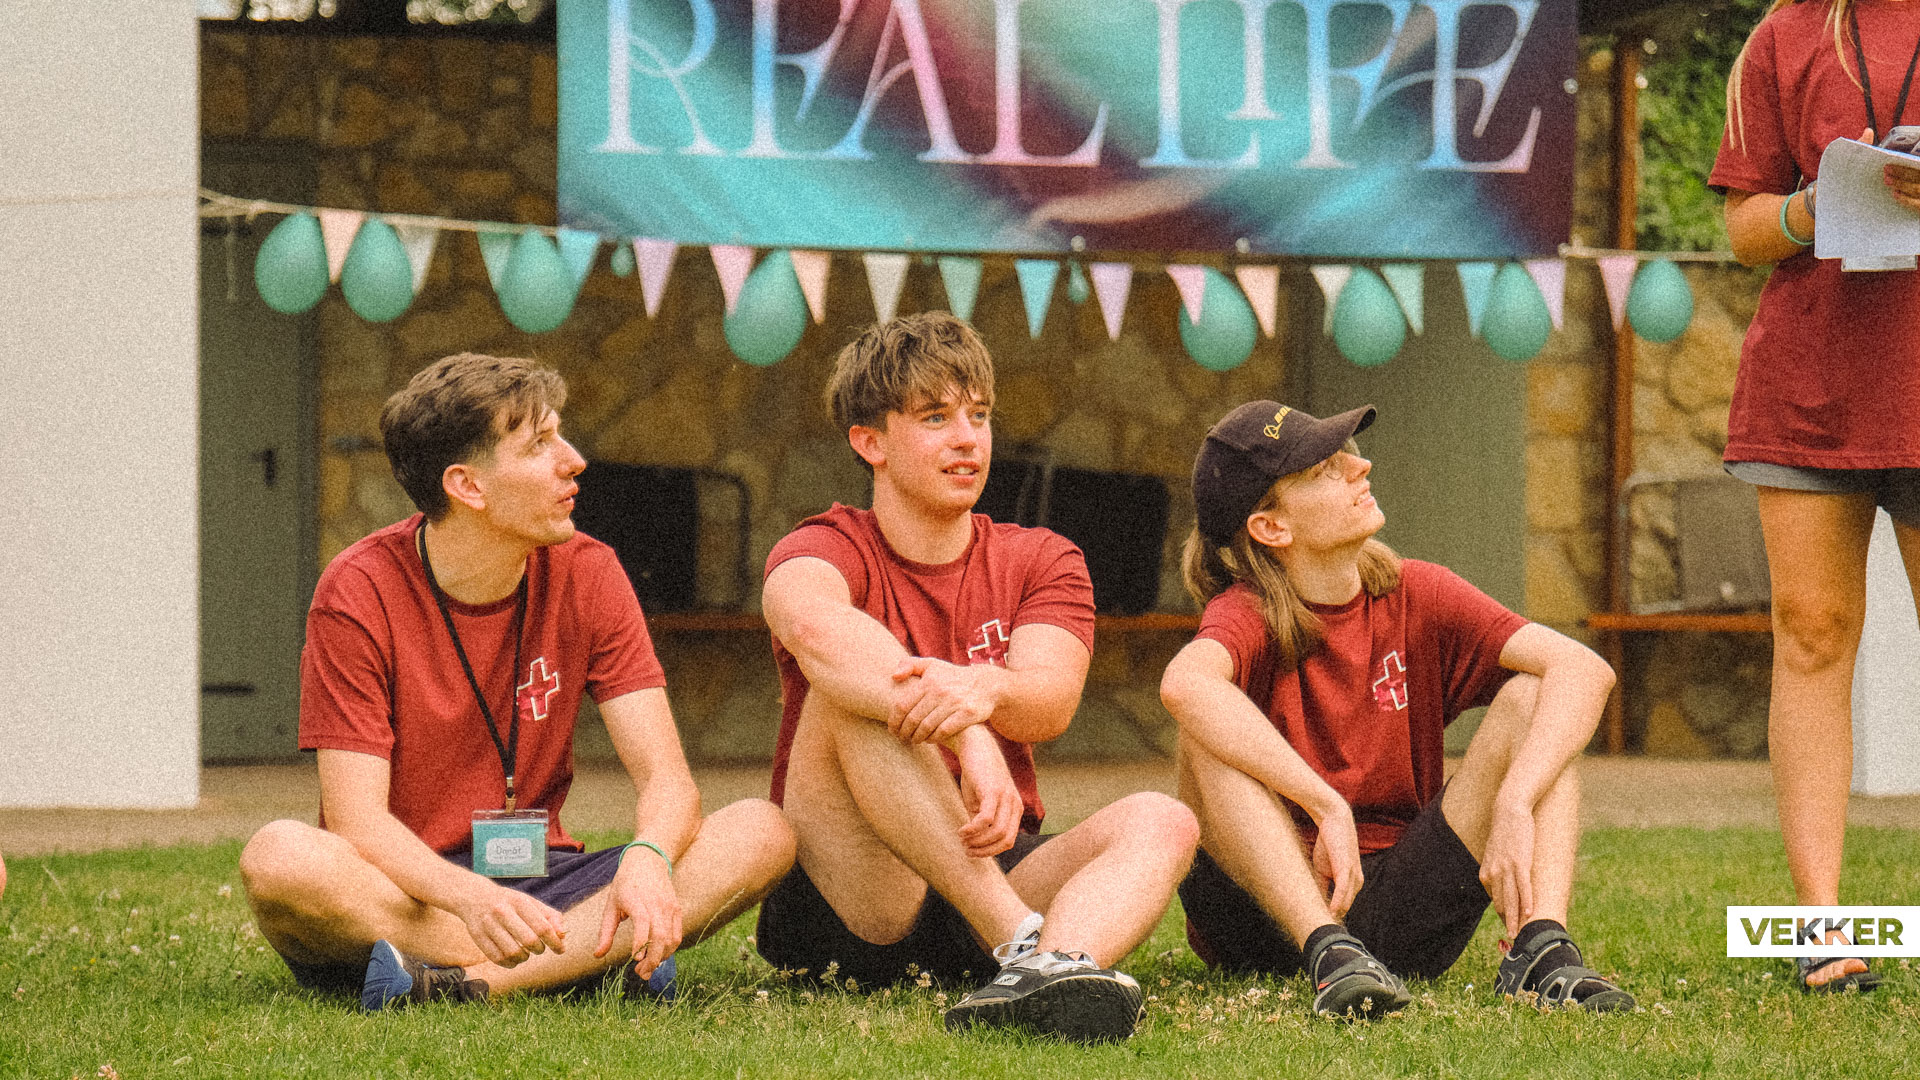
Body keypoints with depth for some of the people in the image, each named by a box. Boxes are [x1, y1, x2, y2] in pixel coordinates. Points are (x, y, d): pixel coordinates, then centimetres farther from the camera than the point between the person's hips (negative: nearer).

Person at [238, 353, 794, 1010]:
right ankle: (593, 961, -31)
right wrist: (468, 897, -39)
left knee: (763, 833, -19)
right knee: (278, 858, -37)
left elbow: (666, 779, -7)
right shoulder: (359, 593, -11)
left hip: (535, 889, 4)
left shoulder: (586, 575, 0)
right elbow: (357, 822, -18)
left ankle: (460, 982, -32)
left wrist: (647, 860, -32)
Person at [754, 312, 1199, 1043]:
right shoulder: (826, 552, 1)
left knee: (1159, 822, -23)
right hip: (846, 910, -4)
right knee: (855, 693, -28)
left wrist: (983, 691, -37)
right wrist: (968, 737, -45)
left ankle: (1037, 980, -55)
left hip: (1000, 881, 4)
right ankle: (1027, 944, -42)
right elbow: (815, 626, -28)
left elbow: (1051, 702, -10)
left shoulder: (1039, 562, 13)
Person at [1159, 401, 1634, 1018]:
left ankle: (1542, 945, -31)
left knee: (1531, 696, -11)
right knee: (1209, 731, -28)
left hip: (1404, 910, 3)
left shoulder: (1414, 596, 1)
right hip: (1268, 914, -3)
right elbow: (1183, 684, -37)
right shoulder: (1249, 614, -10)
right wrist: (1327, 809, -42)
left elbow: (1584, 669, -13)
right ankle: (1329, 954, -42)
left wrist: (1512, 809, -29)